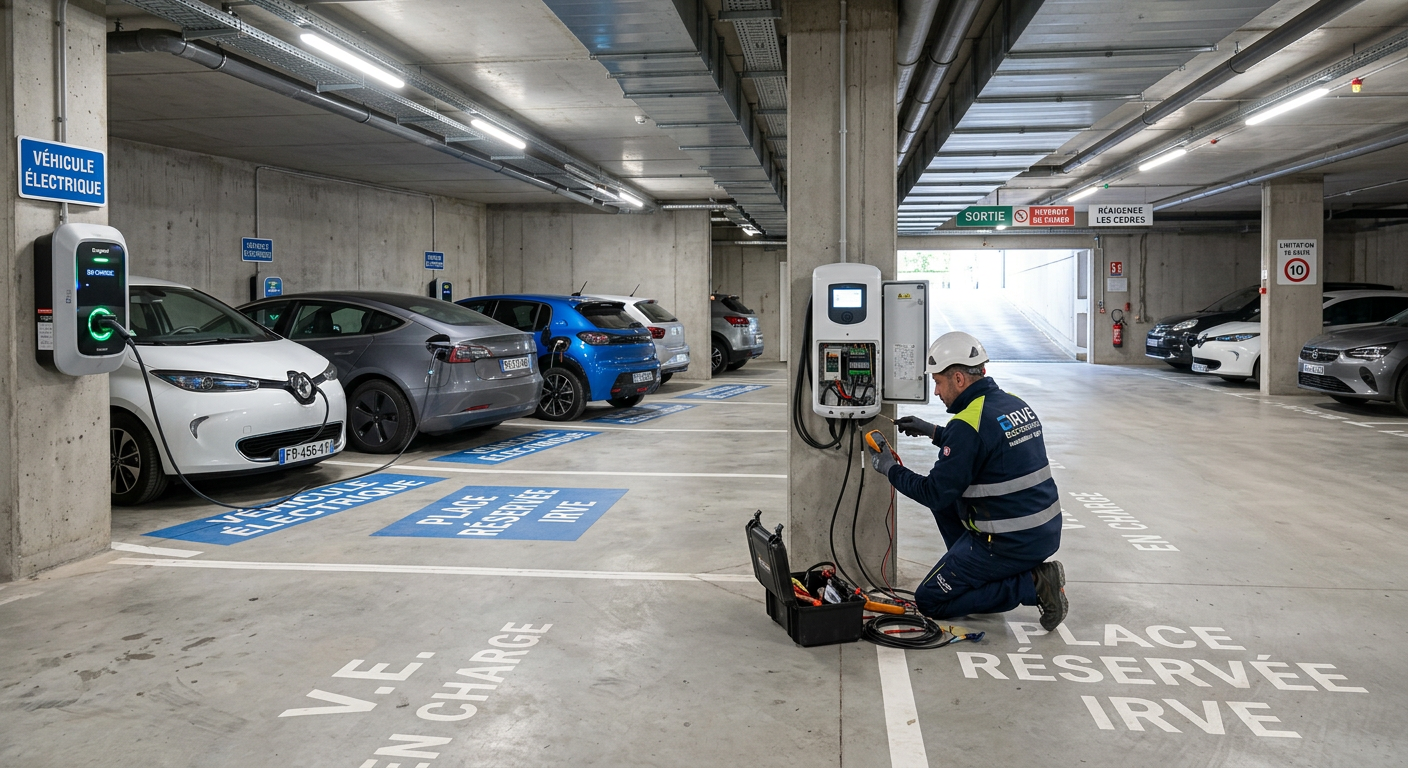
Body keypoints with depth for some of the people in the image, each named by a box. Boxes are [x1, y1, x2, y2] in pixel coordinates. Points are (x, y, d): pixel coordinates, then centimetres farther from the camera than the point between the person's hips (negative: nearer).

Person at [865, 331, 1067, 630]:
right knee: (947, 495, 23)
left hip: (1011, 543, -9)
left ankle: (1032, 585, -5)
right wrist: (933, 432, 22)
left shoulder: (968, 423, -20)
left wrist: (889, 469, -2)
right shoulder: (1014, 404, 6)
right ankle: (979, 573, 20)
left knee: (930, 601, 5)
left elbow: (935, 493, -16)